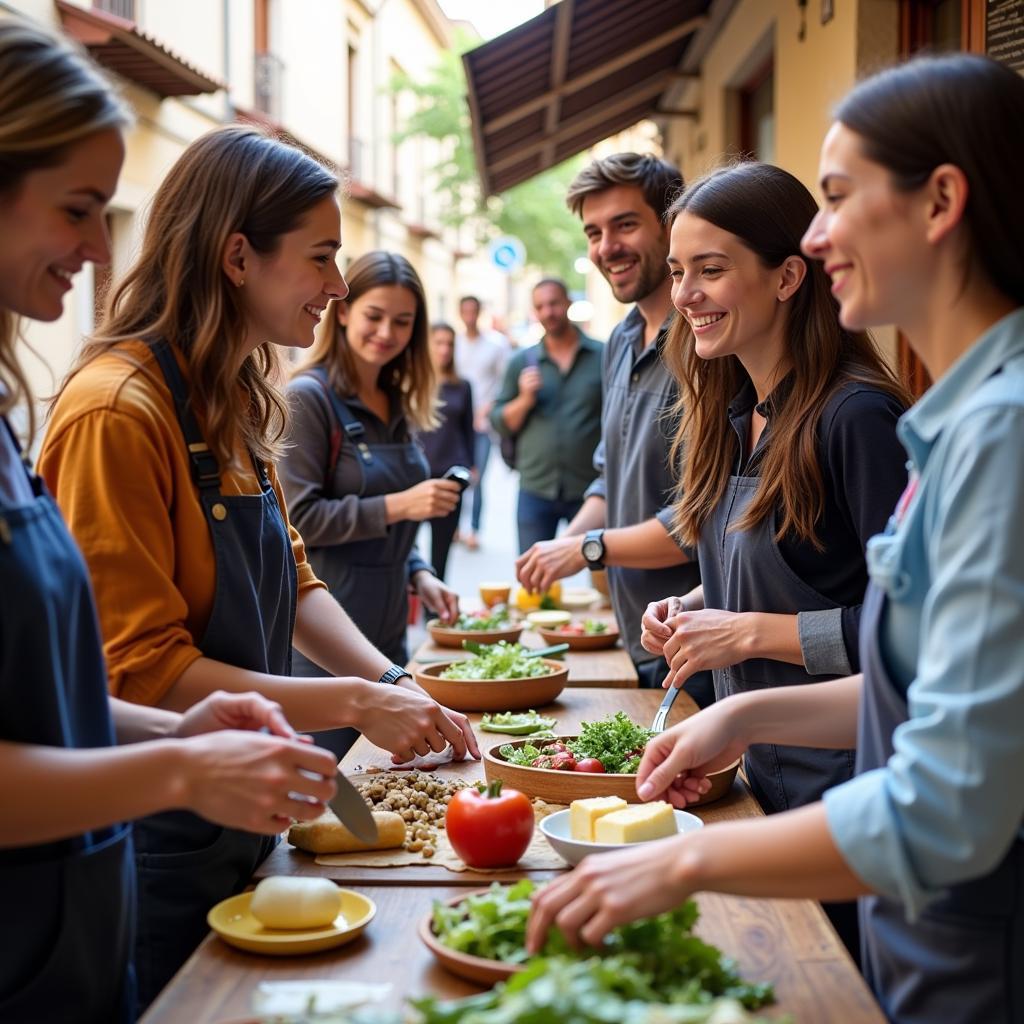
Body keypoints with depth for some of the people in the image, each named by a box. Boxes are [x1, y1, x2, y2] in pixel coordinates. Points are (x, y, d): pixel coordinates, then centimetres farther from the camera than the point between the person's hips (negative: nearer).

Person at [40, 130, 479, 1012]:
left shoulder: (236, 405, 7)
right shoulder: (116, 412, -22)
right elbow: (142, 669, -23)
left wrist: (396, 686, -3)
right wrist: (354, 705, -21)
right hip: (157, 848, -8)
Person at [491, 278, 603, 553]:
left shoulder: (603, 356, -1)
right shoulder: (521, 362, 8)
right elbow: (500, 424, 8)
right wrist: (524, 400, -11)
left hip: (589, 489, -2)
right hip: (535, 491, 2)